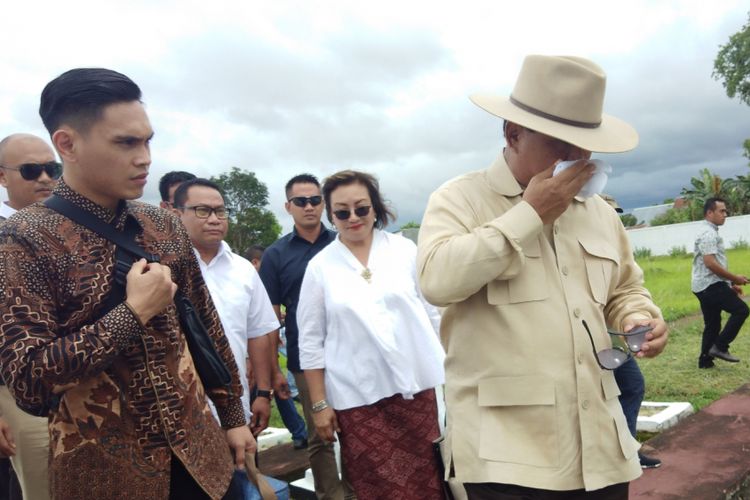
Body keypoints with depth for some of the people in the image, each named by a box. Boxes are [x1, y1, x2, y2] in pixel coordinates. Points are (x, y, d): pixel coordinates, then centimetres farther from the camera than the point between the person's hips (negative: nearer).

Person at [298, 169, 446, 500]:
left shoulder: (405, 249, 3)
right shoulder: (319, 266, 1)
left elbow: (434, 313, 9)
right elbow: (310, 342, 3)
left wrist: (449, 369, 8)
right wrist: (319, 404, 2)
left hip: (416, 385, 1)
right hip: (356, 397, -1)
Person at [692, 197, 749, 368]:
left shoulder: (711, 233, 20)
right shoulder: (708, 233, -14)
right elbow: (710, 263, -23)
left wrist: (730, 284, 20)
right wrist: (734, 278, -15)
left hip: (707, 286, 10)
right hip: (710, 285, -10)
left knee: (712, 324, 12)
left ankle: (705, 360, 15)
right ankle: (720, 347, -5)